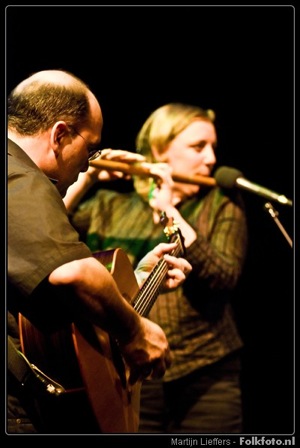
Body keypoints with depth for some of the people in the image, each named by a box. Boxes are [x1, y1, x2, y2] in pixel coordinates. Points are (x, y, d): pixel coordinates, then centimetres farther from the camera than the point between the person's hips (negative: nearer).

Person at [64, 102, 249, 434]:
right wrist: (86, 179, -12)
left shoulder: (223, 205, 6)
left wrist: (171, 213, -14)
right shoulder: (111, 207, 9)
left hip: (208, 378, 0)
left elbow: (225, 279, -10)